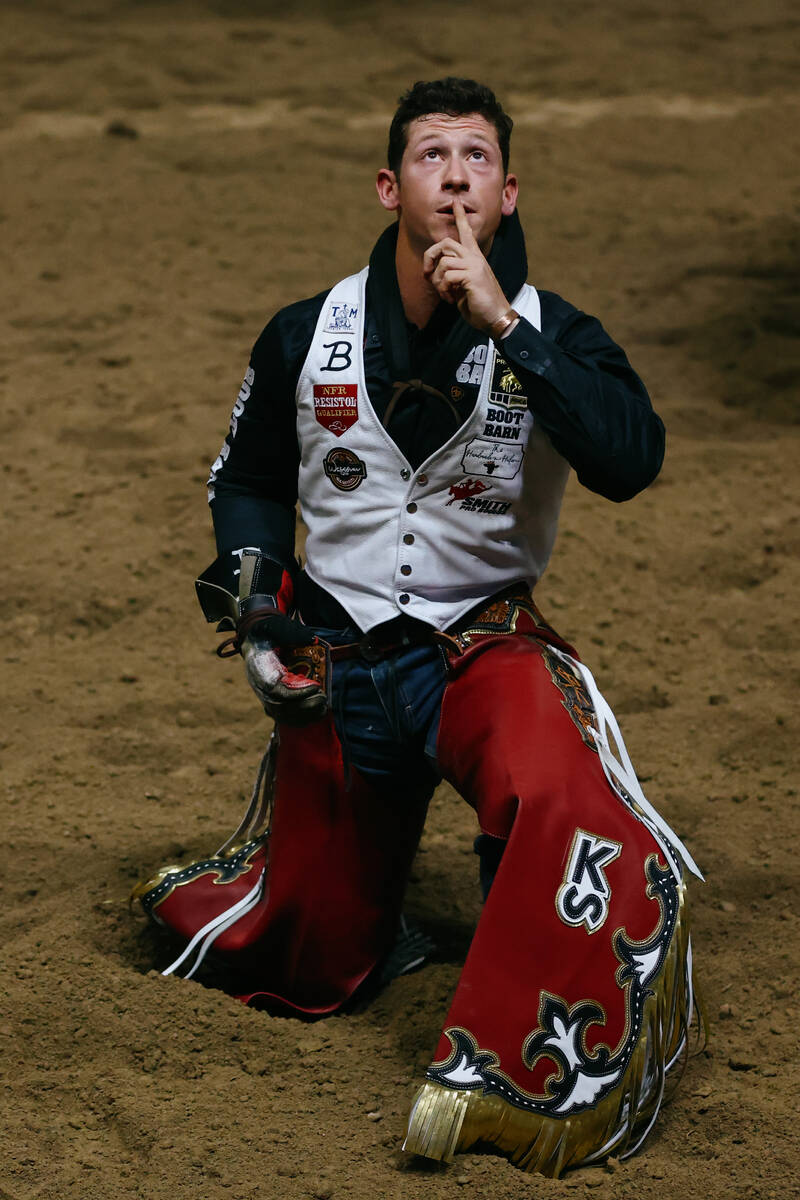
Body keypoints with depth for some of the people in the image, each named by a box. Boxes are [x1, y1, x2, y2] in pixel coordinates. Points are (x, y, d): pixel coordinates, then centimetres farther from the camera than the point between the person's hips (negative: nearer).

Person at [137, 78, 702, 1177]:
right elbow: (249, 483, 14)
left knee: (562, 798, -37)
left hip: (486, 647, -1)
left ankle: (514, 1086, -27)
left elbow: (630, 461, -28)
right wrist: (256, 615, -3)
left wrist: (506, 324, -31)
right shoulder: (304, 339, -2)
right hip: (334, 663, 2)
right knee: (313, 968, 11)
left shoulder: (552, 336, -8)